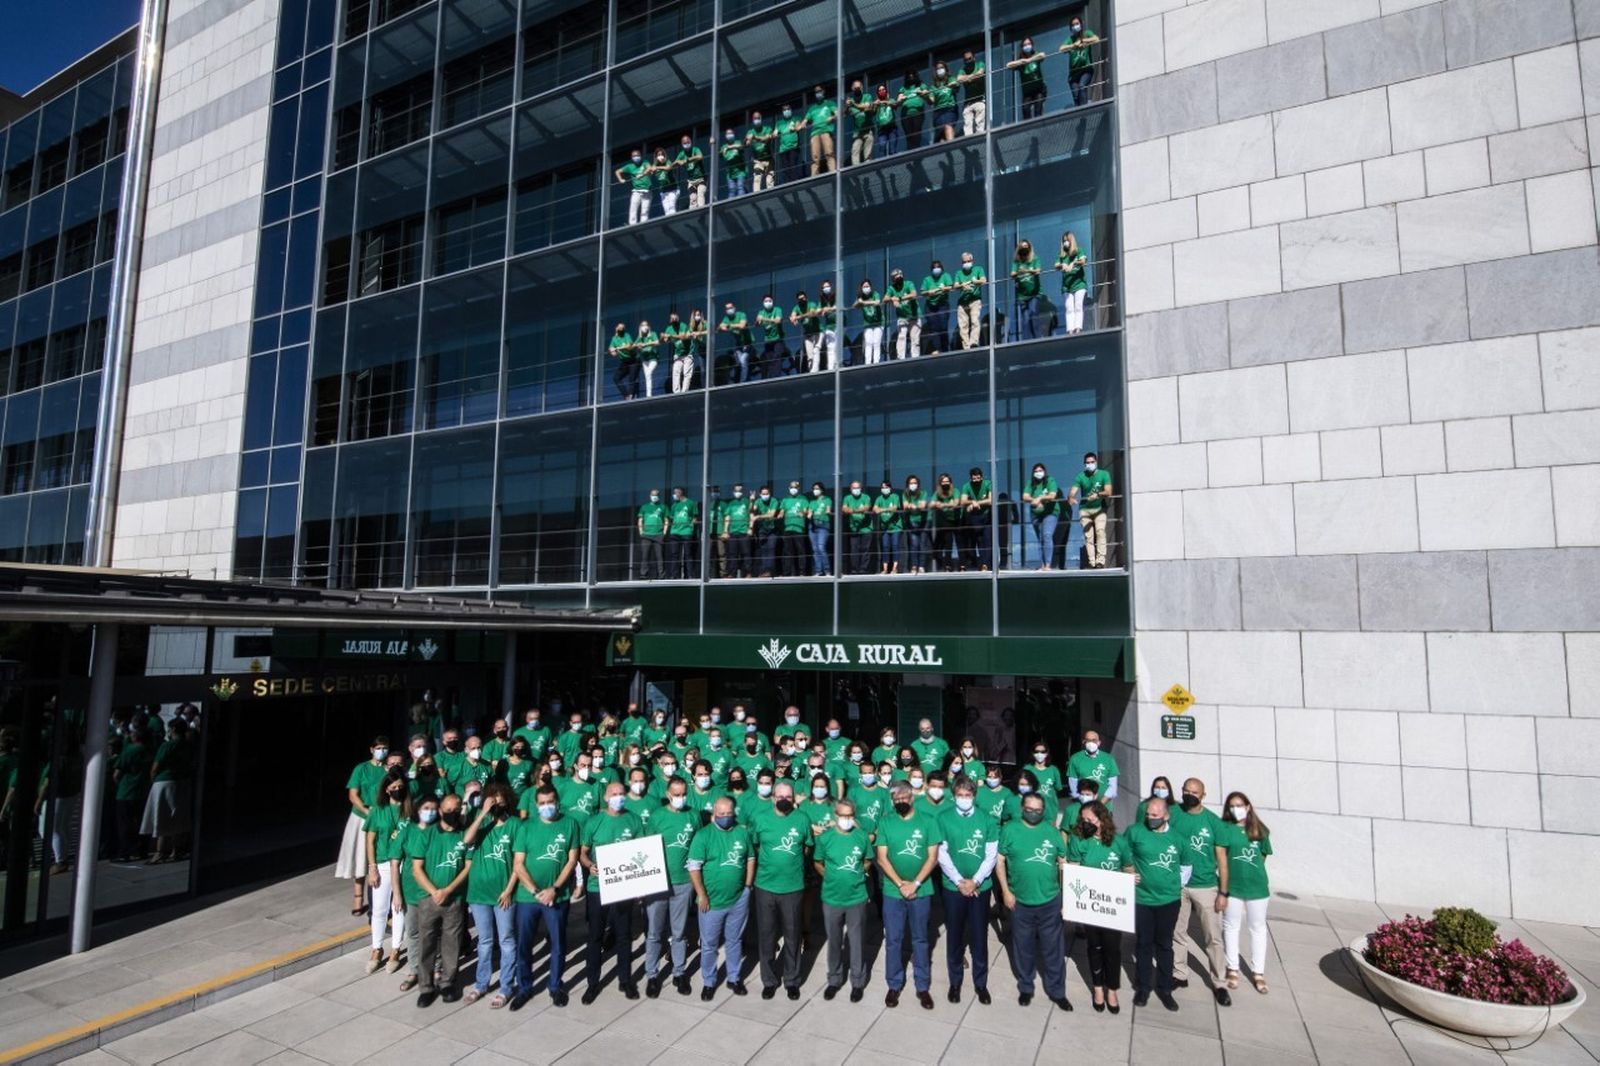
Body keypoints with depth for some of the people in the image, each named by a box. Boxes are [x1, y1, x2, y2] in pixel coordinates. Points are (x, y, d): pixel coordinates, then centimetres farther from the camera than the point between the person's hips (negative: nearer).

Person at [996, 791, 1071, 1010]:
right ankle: (1025, 987, 32)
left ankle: (1057, 991, 27)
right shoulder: (1010, 830, -5)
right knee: (1023, 948, 14)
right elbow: (999, 861, -2)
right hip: (1020, 902, -1)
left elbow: (1063, 862, 6)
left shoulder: (1051, 831, 0)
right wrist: (1006, 891, -6)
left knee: (1053, 948, 11)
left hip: (1050, 901, 1)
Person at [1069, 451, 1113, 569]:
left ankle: (1100, 561, -20)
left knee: (1100, 532, -18)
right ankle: (1092, 563, -7)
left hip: (1099, 508, -1)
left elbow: (1108, 492, -13)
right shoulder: (1080, 477, 0)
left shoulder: (1104, 474, -3)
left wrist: (1097, 495, -33)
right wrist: (1070, 498, -35)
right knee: (1088, 536, -6)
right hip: (1084, 509, 1)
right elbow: (1072, 492, -11)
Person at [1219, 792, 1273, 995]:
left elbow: (1263, 856, 7)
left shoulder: (1260, 830, -3)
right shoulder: (1225, 828, -10)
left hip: (1257, 886, 2)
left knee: (1258, 929, 13)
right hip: (1232, 886, -2)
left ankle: (1258, 973, 27)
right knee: (1231, 927, 11)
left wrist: (1252, 871, 1)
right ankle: (1233, 970, 25)